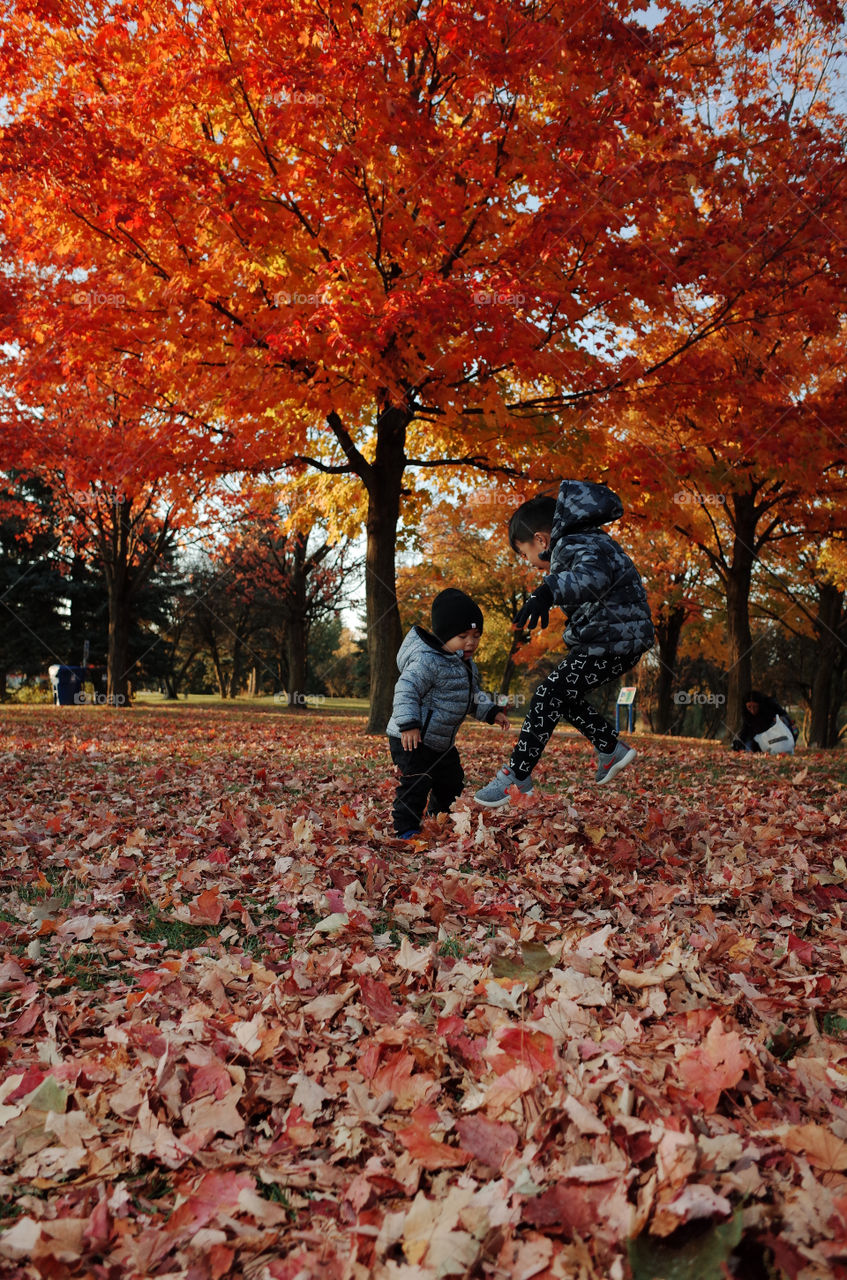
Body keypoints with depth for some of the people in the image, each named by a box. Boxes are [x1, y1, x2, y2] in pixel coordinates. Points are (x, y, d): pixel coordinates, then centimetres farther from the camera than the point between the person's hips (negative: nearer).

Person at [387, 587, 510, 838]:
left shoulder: (466, 665, 8)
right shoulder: (427, 661, -24)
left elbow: (473, 695, 21)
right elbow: (406, 690, -30)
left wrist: (491, 712, 10)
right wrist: (409, 723, -39)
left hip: (442, 742, 10)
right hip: (412, 740, -10)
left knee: (451, 781, 20)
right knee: (416, 784, -12)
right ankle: (406, 829, 0)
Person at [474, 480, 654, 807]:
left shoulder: (577, 545, -18)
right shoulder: (584, 541, 16)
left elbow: (595, 576, -42)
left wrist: (548, 591, -58)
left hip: (615, 639, -11)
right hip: (615, 636, 11)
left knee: (549, 695, -13)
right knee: (563, 694, 18)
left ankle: (516, 777, -9)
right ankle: (612, 750, 25)